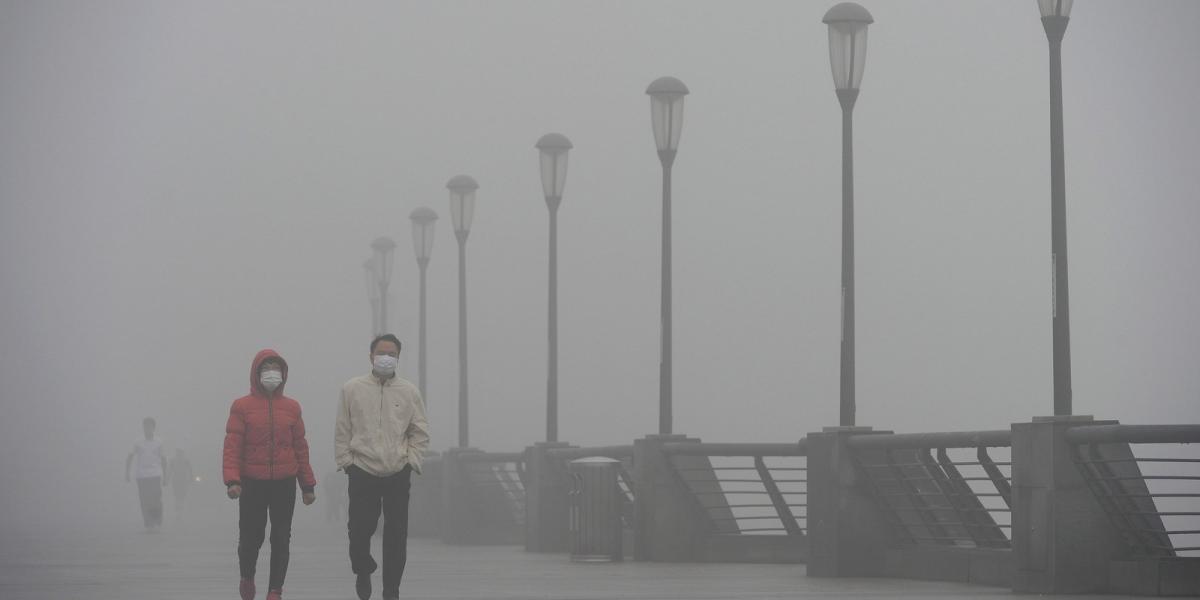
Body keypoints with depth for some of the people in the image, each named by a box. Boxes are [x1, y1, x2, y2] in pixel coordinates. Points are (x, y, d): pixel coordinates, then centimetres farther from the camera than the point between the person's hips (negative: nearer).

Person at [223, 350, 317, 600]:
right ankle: (247, 578, 30)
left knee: (281, 539, 1)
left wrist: (308, 485, 9)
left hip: (284, 484, 2)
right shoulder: (241, 406, -1)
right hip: (252, 484, -2)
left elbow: (300, 447, 10)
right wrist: (232, 480, -18)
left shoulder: (292, 407, 7)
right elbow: (232, 446, -6)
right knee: (251, 537, 3)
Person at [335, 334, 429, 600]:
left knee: (396, 535, 1)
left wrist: (411, 461, 0)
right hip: (362, 472, -1)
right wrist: (346, 461, -1)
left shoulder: (409, 392, 5)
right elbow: (342, 431, 4)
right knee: (360, 530, -3)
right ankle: (363, 571, 27)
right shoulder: (352, 389, 2)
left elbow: (420, 432, 9)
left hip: (398, 474, 1)